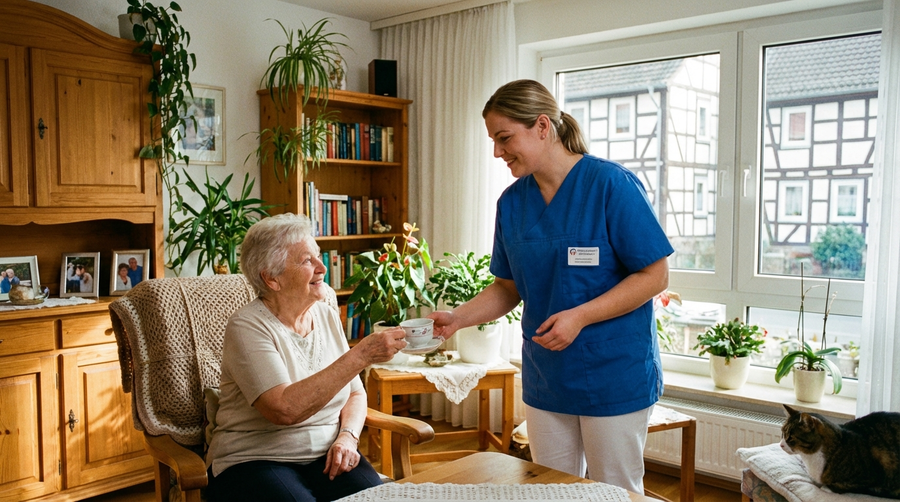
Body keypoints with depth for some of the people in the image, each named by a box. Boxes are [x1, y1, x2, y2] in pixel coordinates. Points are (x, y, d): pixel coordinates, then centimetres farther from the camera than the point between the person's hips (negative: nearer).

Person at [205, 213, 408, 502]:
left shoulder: (327, 316, 7)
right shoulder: (248, 327, -12)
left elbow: (355, 393, 13)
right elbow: (285, 410, -25)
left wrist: (347, 437, -7)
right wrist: (361, 355, -27)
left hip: (327, 456, 5)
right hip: (254, 460, -4)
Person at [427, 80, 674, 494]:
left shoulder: (612, 185, -15)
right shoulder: (511, 202, 3)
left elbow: (654, 275, -14)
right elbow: (508, 287, 9)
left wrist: (580, 316, -24)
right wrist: (457, 318, -8)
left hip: (614, 378, -5)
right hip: (545, 380, 5)